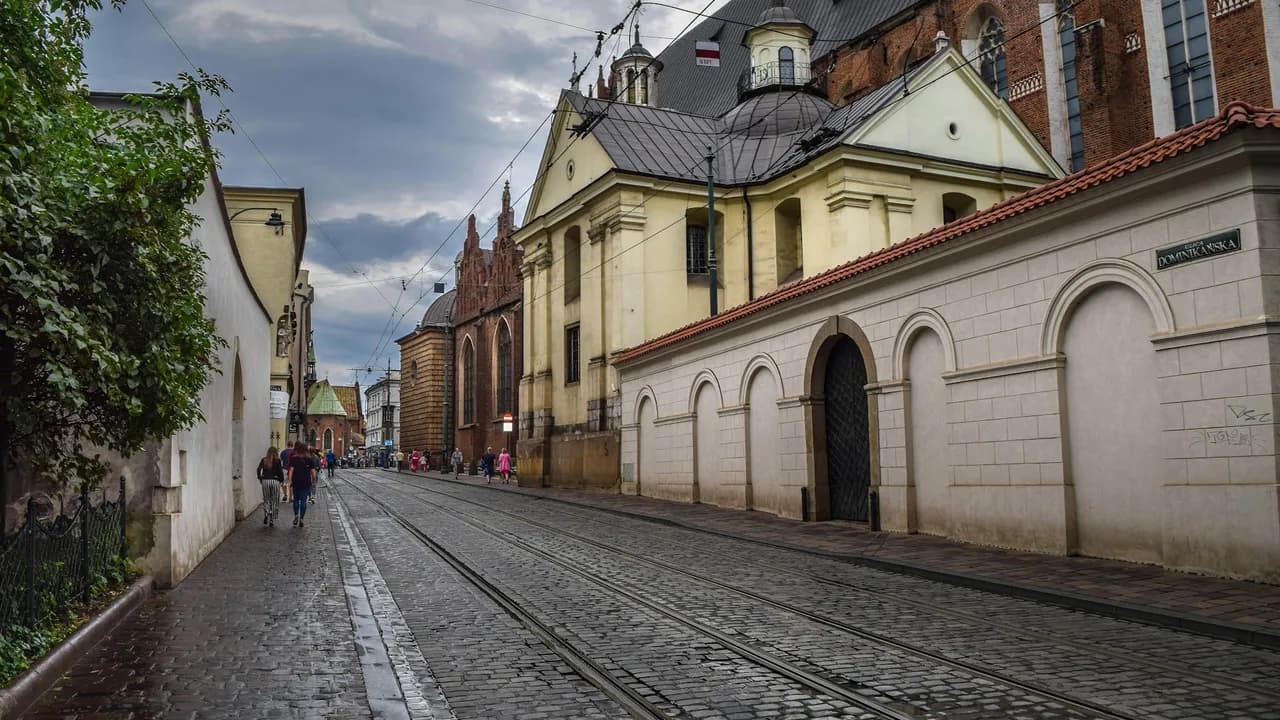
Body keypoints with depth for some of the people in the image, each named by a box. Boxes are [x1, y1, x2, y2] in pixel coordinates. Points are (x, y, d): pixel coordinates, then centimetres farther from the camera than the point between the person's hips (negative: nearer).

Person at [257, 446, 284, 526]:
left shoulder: (263, 460, 6)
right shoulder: (277, 461, -1)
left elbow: (258, 470, -3)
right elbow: (280, 472, -7)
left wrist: (260, 478, 9)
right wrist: (282, 479, 8)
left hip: (265, 481, 2)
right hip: (275, 481, -2)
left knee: (266, 500, 15)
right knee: (274, 501, 7)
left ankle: (266, 514, -9)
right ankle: (272, 520, 6)